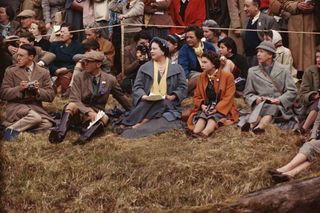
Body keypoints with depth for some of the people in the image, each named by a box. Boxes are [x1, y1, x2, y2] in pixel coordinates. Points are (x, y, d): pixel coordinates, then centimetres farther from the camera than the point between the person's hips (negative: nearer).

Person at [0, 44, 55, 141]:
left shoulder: (44, 72, 9)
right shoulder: (10, 71, 6)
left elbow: (51, 96, 5)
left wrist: (38, 91, -14)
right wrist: (19, 89, -16)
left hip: (35, 107, 4)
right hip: (16, 106, -4)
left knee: (48, 124, -27)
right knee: (35, 118, -34)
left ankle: (15, 125, -14)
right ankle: (11, 129, -19)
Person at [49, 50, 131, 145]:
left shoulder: (110, 79, 4)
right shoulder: (79, 77, 0)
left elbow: (121, 98, 18)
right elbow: (75, 100, -10)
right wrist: (88, 111, -27)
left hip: (96, 114, 1)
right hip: (79, 112, -1)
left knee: (104, 118, -33)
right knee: (72, 105, -34)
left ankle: (84, 138, -58)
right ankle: (60, 133, -58)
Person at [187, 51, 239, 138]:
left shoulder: (227, 76, -3)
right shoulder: (202, 77, 12)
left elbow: (228, 97, -10)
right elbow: (197, 96, 13)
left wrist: (216, 109, -22)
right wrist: (202, 105, -10)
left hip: (222, 109, -3)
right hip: (206, 108, 3)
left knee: (214, 116, -35)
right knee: (201, 116, -30)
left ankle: (204, 133, -62)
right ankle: (195, 134, -58)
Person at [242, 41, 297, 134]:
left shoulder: (283, 70, 11)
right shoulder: (252, 71, 15)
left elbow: (292, 91, 5)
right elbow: (248, 94, 15)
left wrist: (279, 100, -12)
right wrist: (256, 99, -8)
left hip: (280, 107, -1)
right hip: (260, 105, 1)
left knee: (272, 107, -36)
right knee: (263, 105, -35)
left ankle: (259, 128, -61)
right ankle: (252, 125, -62)